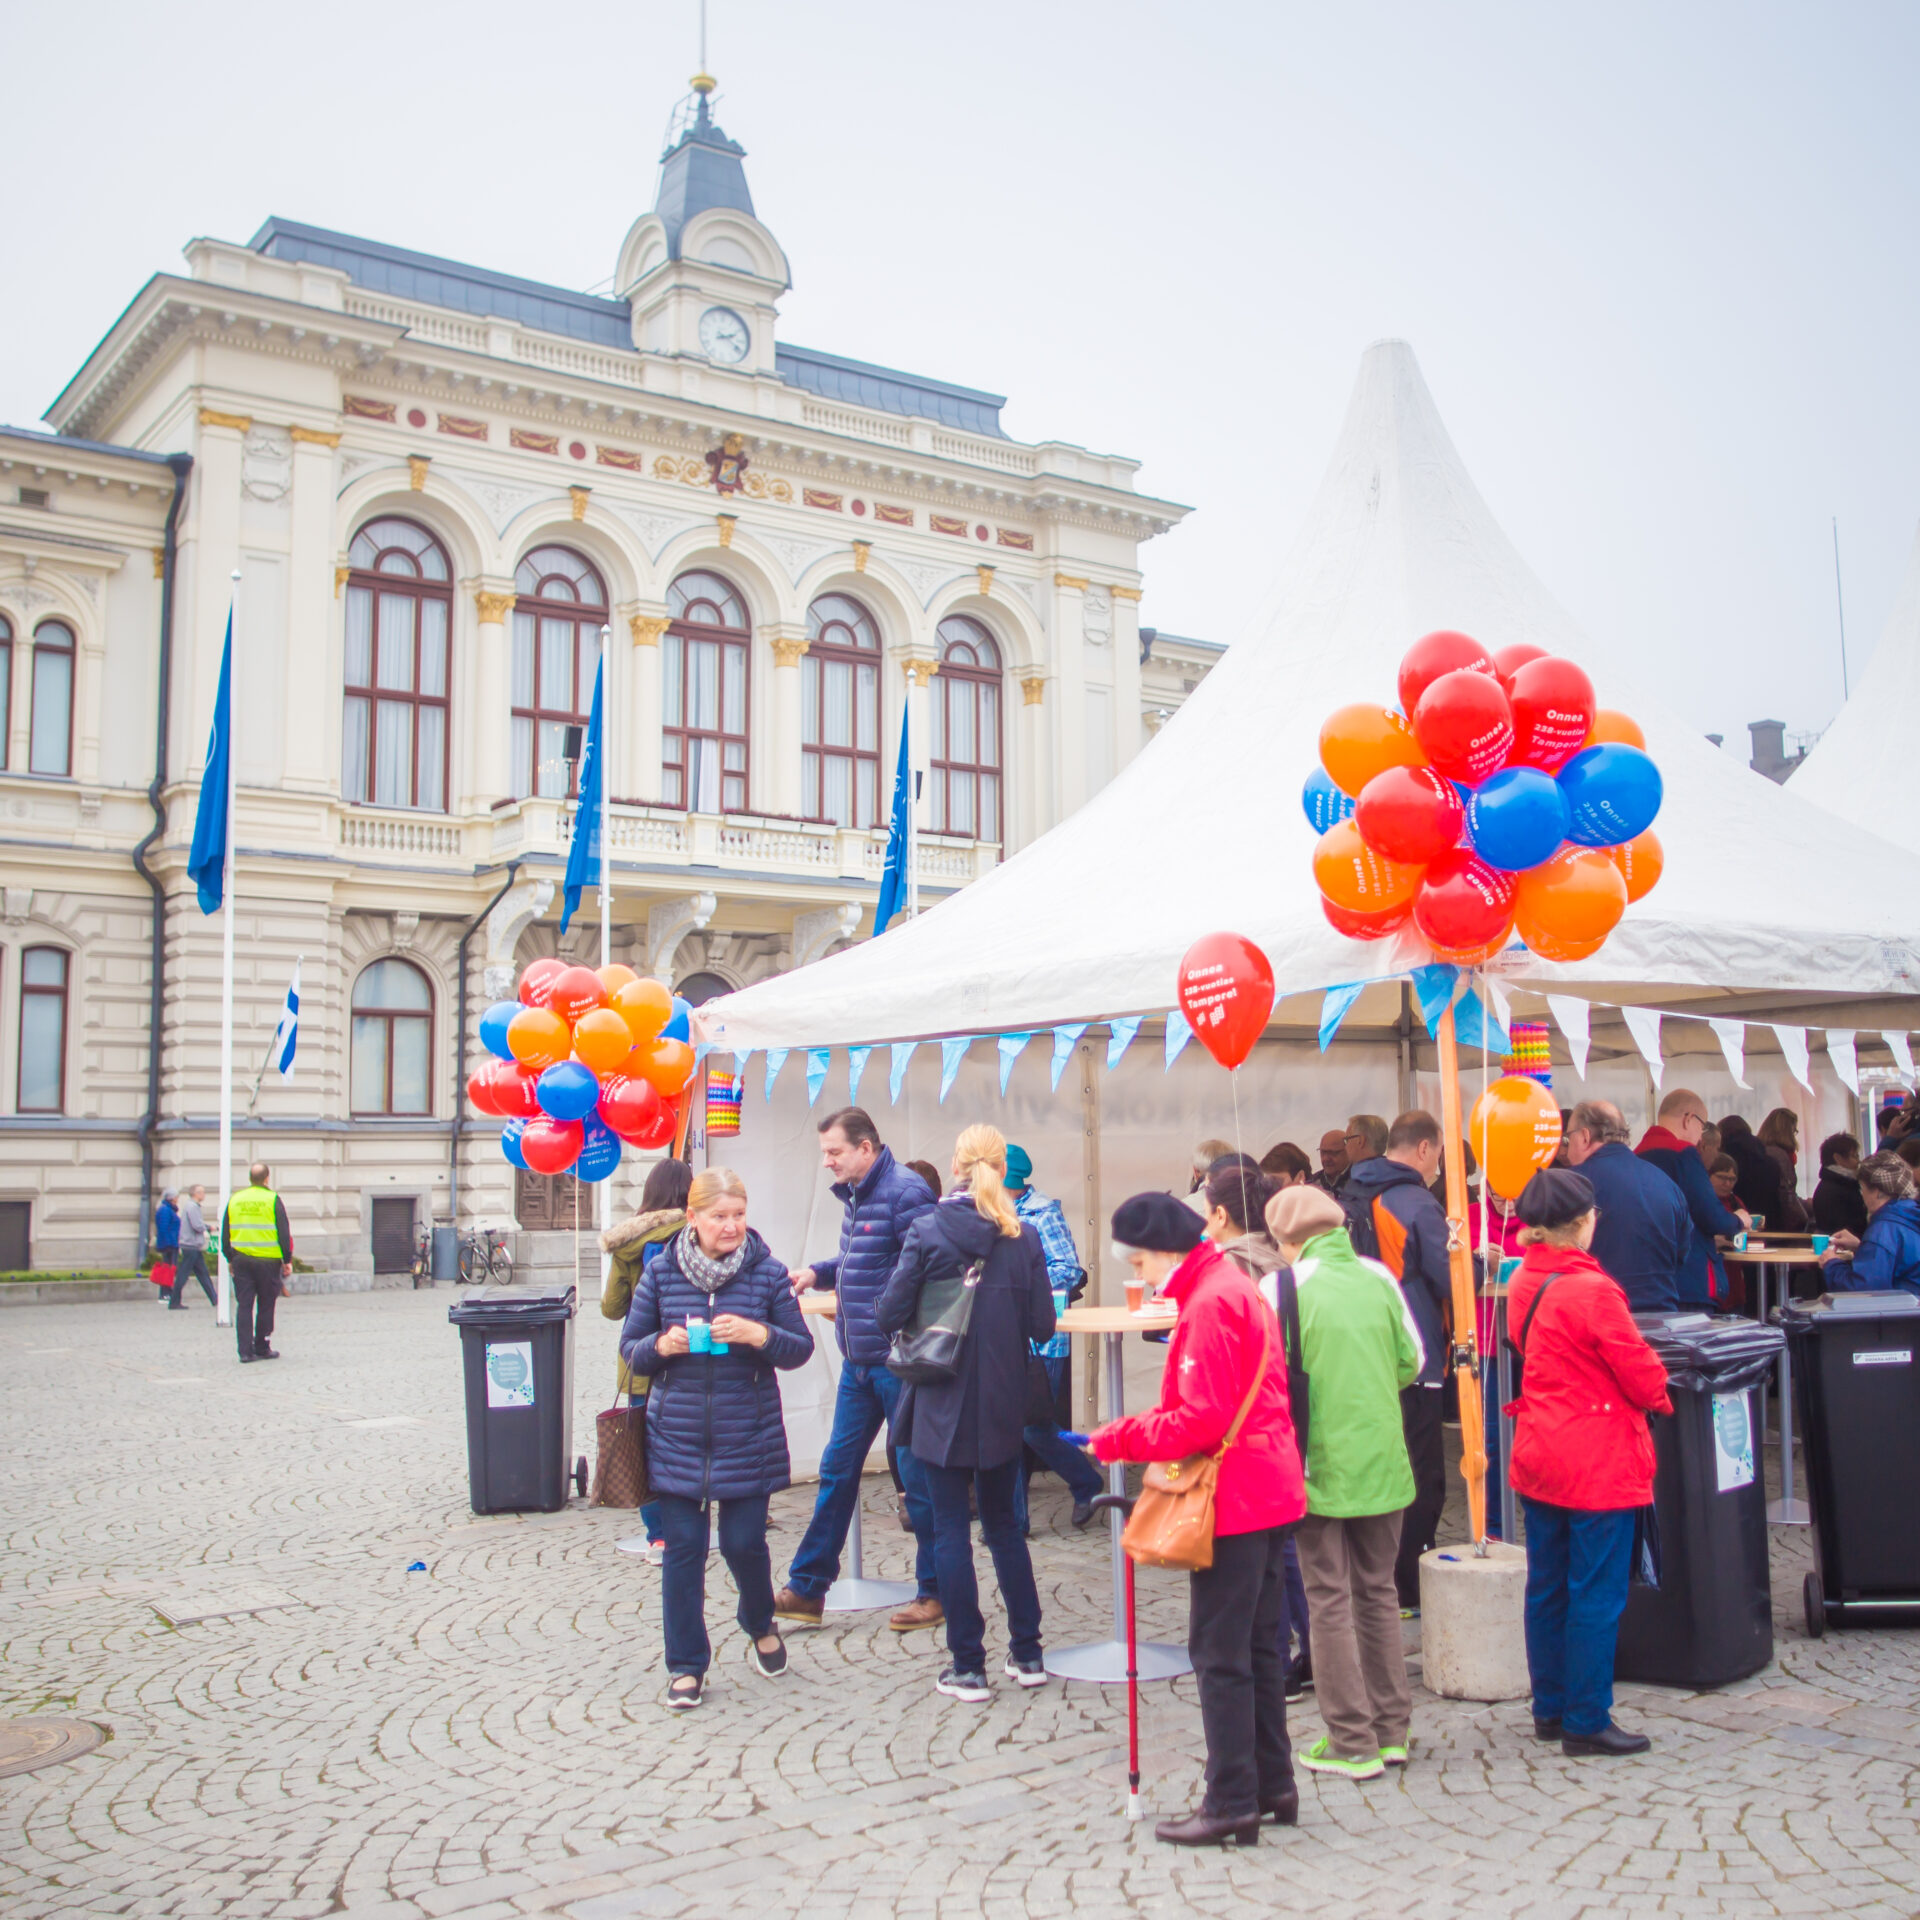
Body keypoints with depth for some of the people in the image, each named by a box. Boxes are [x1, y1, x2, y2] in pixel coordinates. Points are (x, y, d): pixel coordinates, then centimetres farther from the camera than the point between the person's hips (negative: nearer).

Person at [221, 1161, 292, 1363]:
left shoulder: (234, 1200, 7)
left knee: (244, 1306, 5)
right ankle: (262, 1348, 14)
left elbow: (225, 1234, 11)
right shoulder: (273, 1199, -5)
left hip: (241, 1261, 3)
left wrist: (230, 1259, 18)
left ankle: (245, 1351, 1)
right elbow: (284, 1233, -6)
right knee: (265, 1306, 8)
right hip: (267, 1261, -3)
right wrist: (287, 1260, 1)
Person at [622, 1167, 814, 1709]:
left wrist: (759, 1334, -19)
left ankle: (760, 1626, 37)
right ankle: (685, 1665, 19)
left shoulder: (767, 1273, -3)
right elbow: (630, 1348, 6)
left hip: (747, 1438, -1)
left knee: (743, 1543, 5)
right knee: (683, 1548, 4)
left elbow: (800, 1349, 0)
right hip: (677, 1437, 1)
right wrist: (661, 1345, -15)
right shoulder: (661, 1273, -1)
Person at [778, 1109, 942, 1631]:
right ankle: (807, 1589, 22)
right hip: (859, 1362, 9)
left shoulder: (904, 1192, -16)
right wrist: (818, 1272, 7)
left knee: (918, 1475, 3)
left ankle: (936, 1592, 17)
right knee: (837, 1471, 13)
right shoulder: (856, 1196, 12)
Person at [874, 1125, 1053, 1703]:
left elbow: (889, 1315, -12)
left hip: (942, 1408, -3)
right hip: (1003, 1408, 3)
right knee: (1003, 1523, 18)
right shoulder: (1023, 1238, -5)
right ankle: (1027, 1654, 22)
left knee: (951, 1529, 6)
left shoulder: (926, 1232, -12)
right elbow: (1042, 1326, -4)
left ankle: (967, 1666, 11)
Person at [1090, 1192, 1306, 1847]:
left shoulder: (1209, 1304, -17)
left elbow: (1202, 1419, -22)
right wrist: (1136, 1431, 10)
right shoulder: (1237, 1287, 16)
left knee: (1219, 1653, -2)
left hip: (1234, 1499, -10)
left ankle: (1232, 1804, 5)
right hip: (1269, 1493, 10)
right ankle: (1273, 1785, 26)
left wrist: (1123, 1437, -12)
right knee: (1259, 1645, 17)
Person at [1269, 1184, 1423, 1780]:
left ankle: (1352, 1742, 8)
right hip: (1382, 1462, 5)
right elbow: (1412, 1359, 7)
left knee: (1330, 1601, 4)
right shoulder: (1378, 1278, 1)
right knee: (1378, 1592, 16)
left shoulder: (1287, 1287, -12)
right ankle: (1391, 1730, 23)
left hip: (1320, 1464, -5)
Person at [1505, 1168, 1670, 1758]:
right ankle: (1586, 1722, 8)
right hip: (1598, 1461, -8)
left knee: (1546, 1589, 15)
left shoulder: (1522, 1284, 3)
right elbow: (1637, 1367, -14)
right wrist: (1658, 1396, 7)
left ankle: (1550, 1709, 25)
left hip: (1537, 1456, 8)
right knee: (1596, 1595, 2)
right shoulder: (1591, 1289, -20)